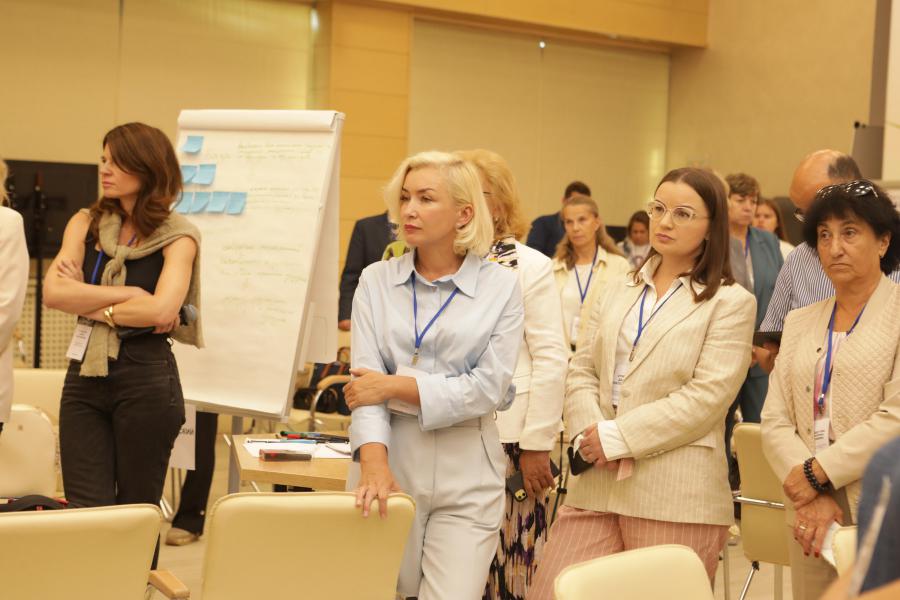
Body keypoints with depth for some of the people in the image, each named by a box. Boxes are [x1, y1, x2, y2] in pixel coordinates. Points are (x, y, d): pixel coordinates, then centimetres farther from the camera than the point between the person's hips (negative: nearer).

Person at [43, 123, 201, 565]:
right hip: (85, 376, 3)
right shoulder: (86, 224, 10)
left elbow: (160, 310, -18)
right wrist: (129, 296, -11)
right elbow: (53, 292, -5)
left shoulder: (177, 236, -2)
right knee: (85, 512, 0)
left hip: (146, 379, -3)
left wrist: (89, 301, -7)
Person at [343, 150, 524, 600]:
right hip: (390, 464, 2)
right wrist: (374, 462, -20)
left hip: (466, 477, -1)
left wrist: (396, 385, -11)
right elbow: (365, 380, -6)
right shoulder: (376, 281, 4)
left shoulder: (501, 286, 1)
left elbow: (489, 387, -7)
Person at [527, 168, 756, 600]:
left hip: (676, 497, -5)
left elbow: (708, 396, -11)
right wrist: (587, 431, -7)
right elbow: (582, 371, 14)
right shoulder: (618, 292, 18)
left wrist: (617, 436, -13)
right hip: (597, 485, 5)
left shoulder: (730, 303, 0)